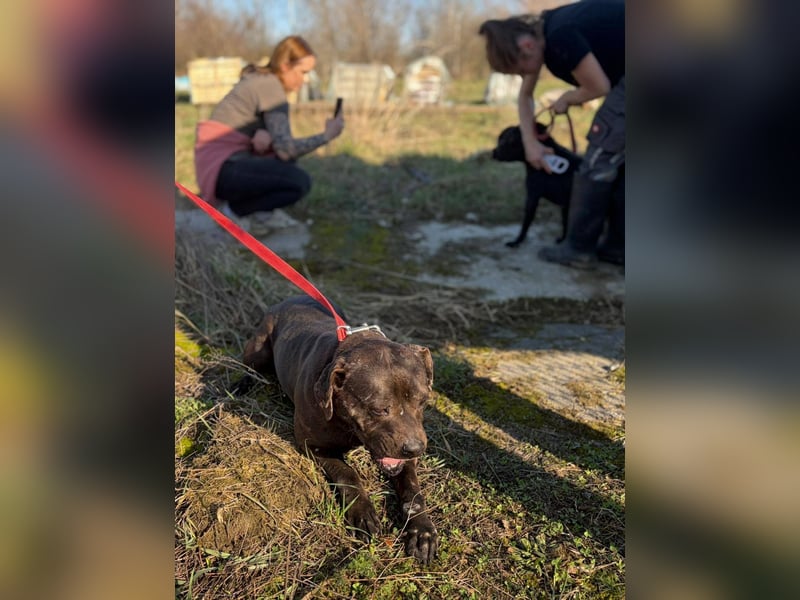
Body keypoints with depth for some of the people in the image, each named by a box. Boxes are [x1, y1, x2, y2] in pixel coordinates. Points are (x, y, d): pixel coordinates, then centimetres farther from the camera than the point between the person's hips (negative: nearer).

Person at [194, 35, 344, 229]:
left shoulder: (260, 79, 15)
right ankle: (234, 210, -5)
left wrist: (265, 134, -12)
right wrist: (326, 135, -9)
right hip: (222, 168, -10)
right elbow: (285, 148, -20)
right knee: (301, 182, -17)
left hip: (217, 162, 10)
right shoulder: (272, 87, -14)